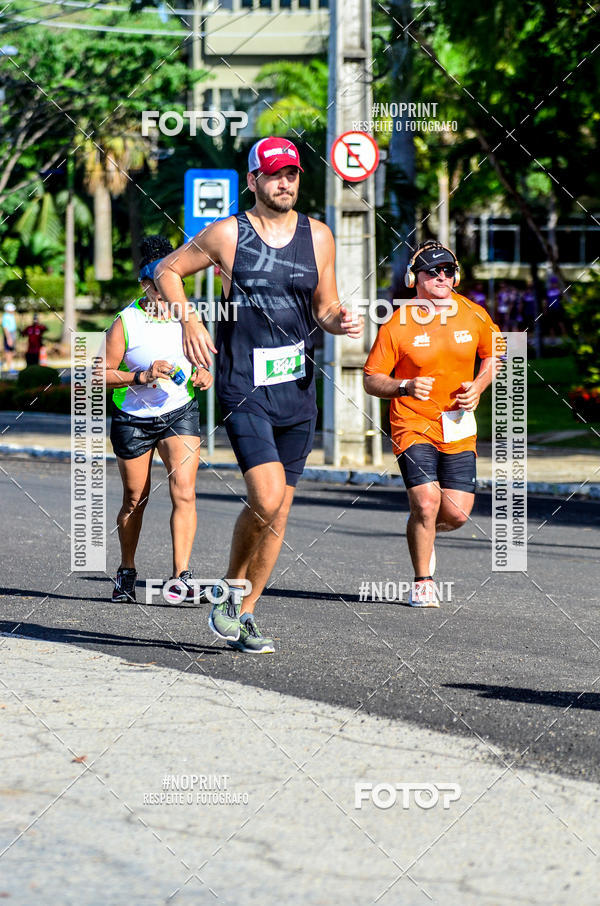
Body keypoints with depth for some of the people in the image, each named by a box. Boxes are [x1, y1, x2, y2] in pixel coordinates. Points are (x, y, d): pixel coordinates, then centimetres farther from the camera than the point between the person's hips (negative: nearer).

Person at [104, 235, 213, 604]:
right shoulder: (125, 322, -10)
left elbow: (204, 362, 13)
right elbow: (104, 374, -9)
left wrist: (205, 377, -10)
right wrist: (142, 376, -22)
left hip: (180, 413, 1)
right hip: (133, 418, -1)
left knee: (184, 492, -17)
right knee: (135, 499, 9)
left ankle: (182, 574, -18)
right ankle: (127, 571, 30)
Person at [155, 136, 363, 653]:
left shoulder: (318, 237, 7)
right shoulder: (227, 234, -3)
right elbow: (169, 270, 9)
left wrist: (340, 321, -7)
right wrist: (189, 322, -6)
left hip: (298, 389, 4)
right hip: (244, 388, -4)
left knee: (278, 511, 5)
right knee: (266, 499, -19)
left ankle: (243, 615, 18)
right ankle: (233, 587, 6)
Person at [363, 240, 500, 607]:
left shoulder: (474, 316, 2)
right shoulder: (398, 325, -8)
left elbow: (492, 355, 18)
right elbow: (372, 379, -4)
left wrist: (478, 387, -1)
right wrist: (405, 387, -23)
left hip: (458, 428, 3)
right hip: (413, 425, -3)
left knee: (457, 513, -3)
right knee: (426, 503, -17)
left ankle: (422, 533, 34)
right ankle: (423, 583, 4)